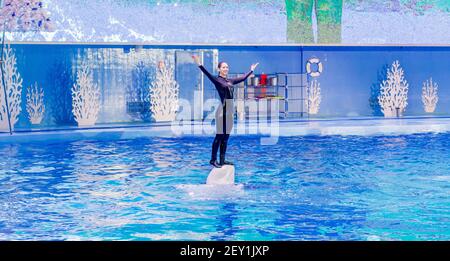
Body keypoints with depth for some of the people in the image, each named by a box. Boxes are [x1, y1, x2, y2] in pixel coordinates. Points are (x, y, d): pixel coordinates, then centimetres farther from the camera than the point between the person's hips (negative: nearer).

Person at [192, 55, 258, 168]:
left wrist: (251, 70, 41)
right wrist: (199, 64, -36)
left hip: (230, 110, 7)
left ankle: (222, 160, 13)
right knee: (219, 136, -5)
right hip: (222, 110, -7)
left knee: (226, 136, 8)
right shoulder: (217, 79, -4)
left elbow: (243, 78, 29)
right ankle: (213, 159, 0)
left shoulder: (230, 81, 15)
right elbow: (208, 74, -21)